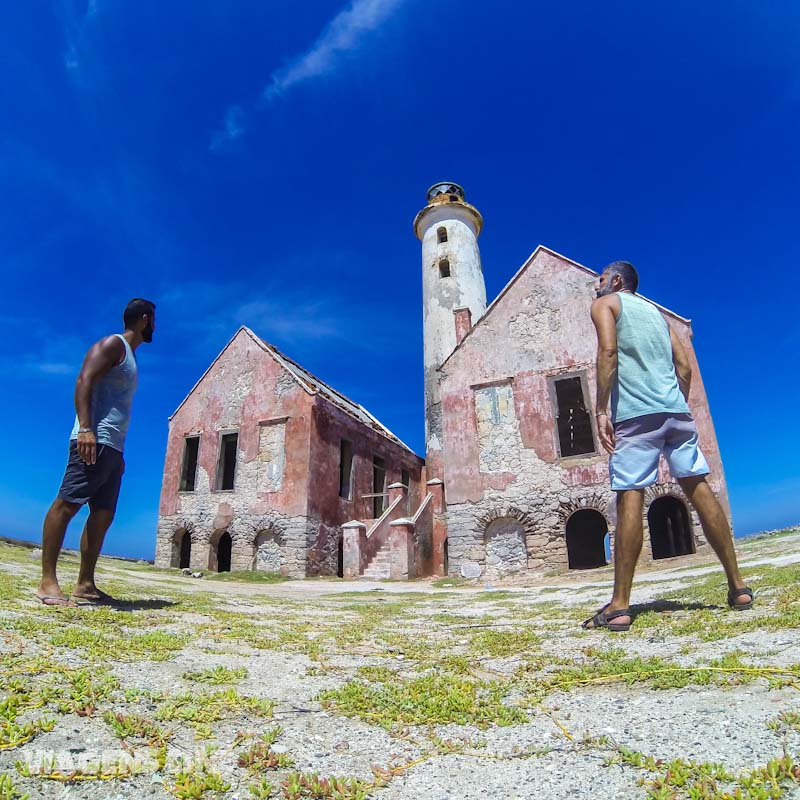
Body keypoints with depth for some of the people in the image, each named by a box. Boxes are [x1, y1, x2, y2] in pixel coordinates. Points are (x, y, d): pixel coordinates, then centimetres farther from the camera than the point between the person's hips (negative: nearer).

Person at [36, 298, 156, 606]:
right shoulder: (113, 344, 1)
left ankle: (85, 584, 10)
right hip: (94, 441, -10)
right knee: (66, 504, -11)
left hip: (112, 447, 10)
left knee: (103, 515, 6)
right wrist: (85, 428, -27)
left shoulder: (129, 356, 27)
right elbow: (84, 381, -15)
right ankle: (47, 582, -11)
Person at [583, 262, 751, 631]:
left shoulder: (605, 303, 9)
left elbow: (608, 351, -9)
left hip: (635, 412, -6)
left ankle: (620, 605, -7)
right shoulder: (654, 311, 27)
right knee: (698, 489, 8)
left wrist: (601, 411, -12)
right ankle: (738, 587, 13)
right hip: (676, 409, 6)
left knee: (630, 498, -9)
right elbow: (684, 366, 18)